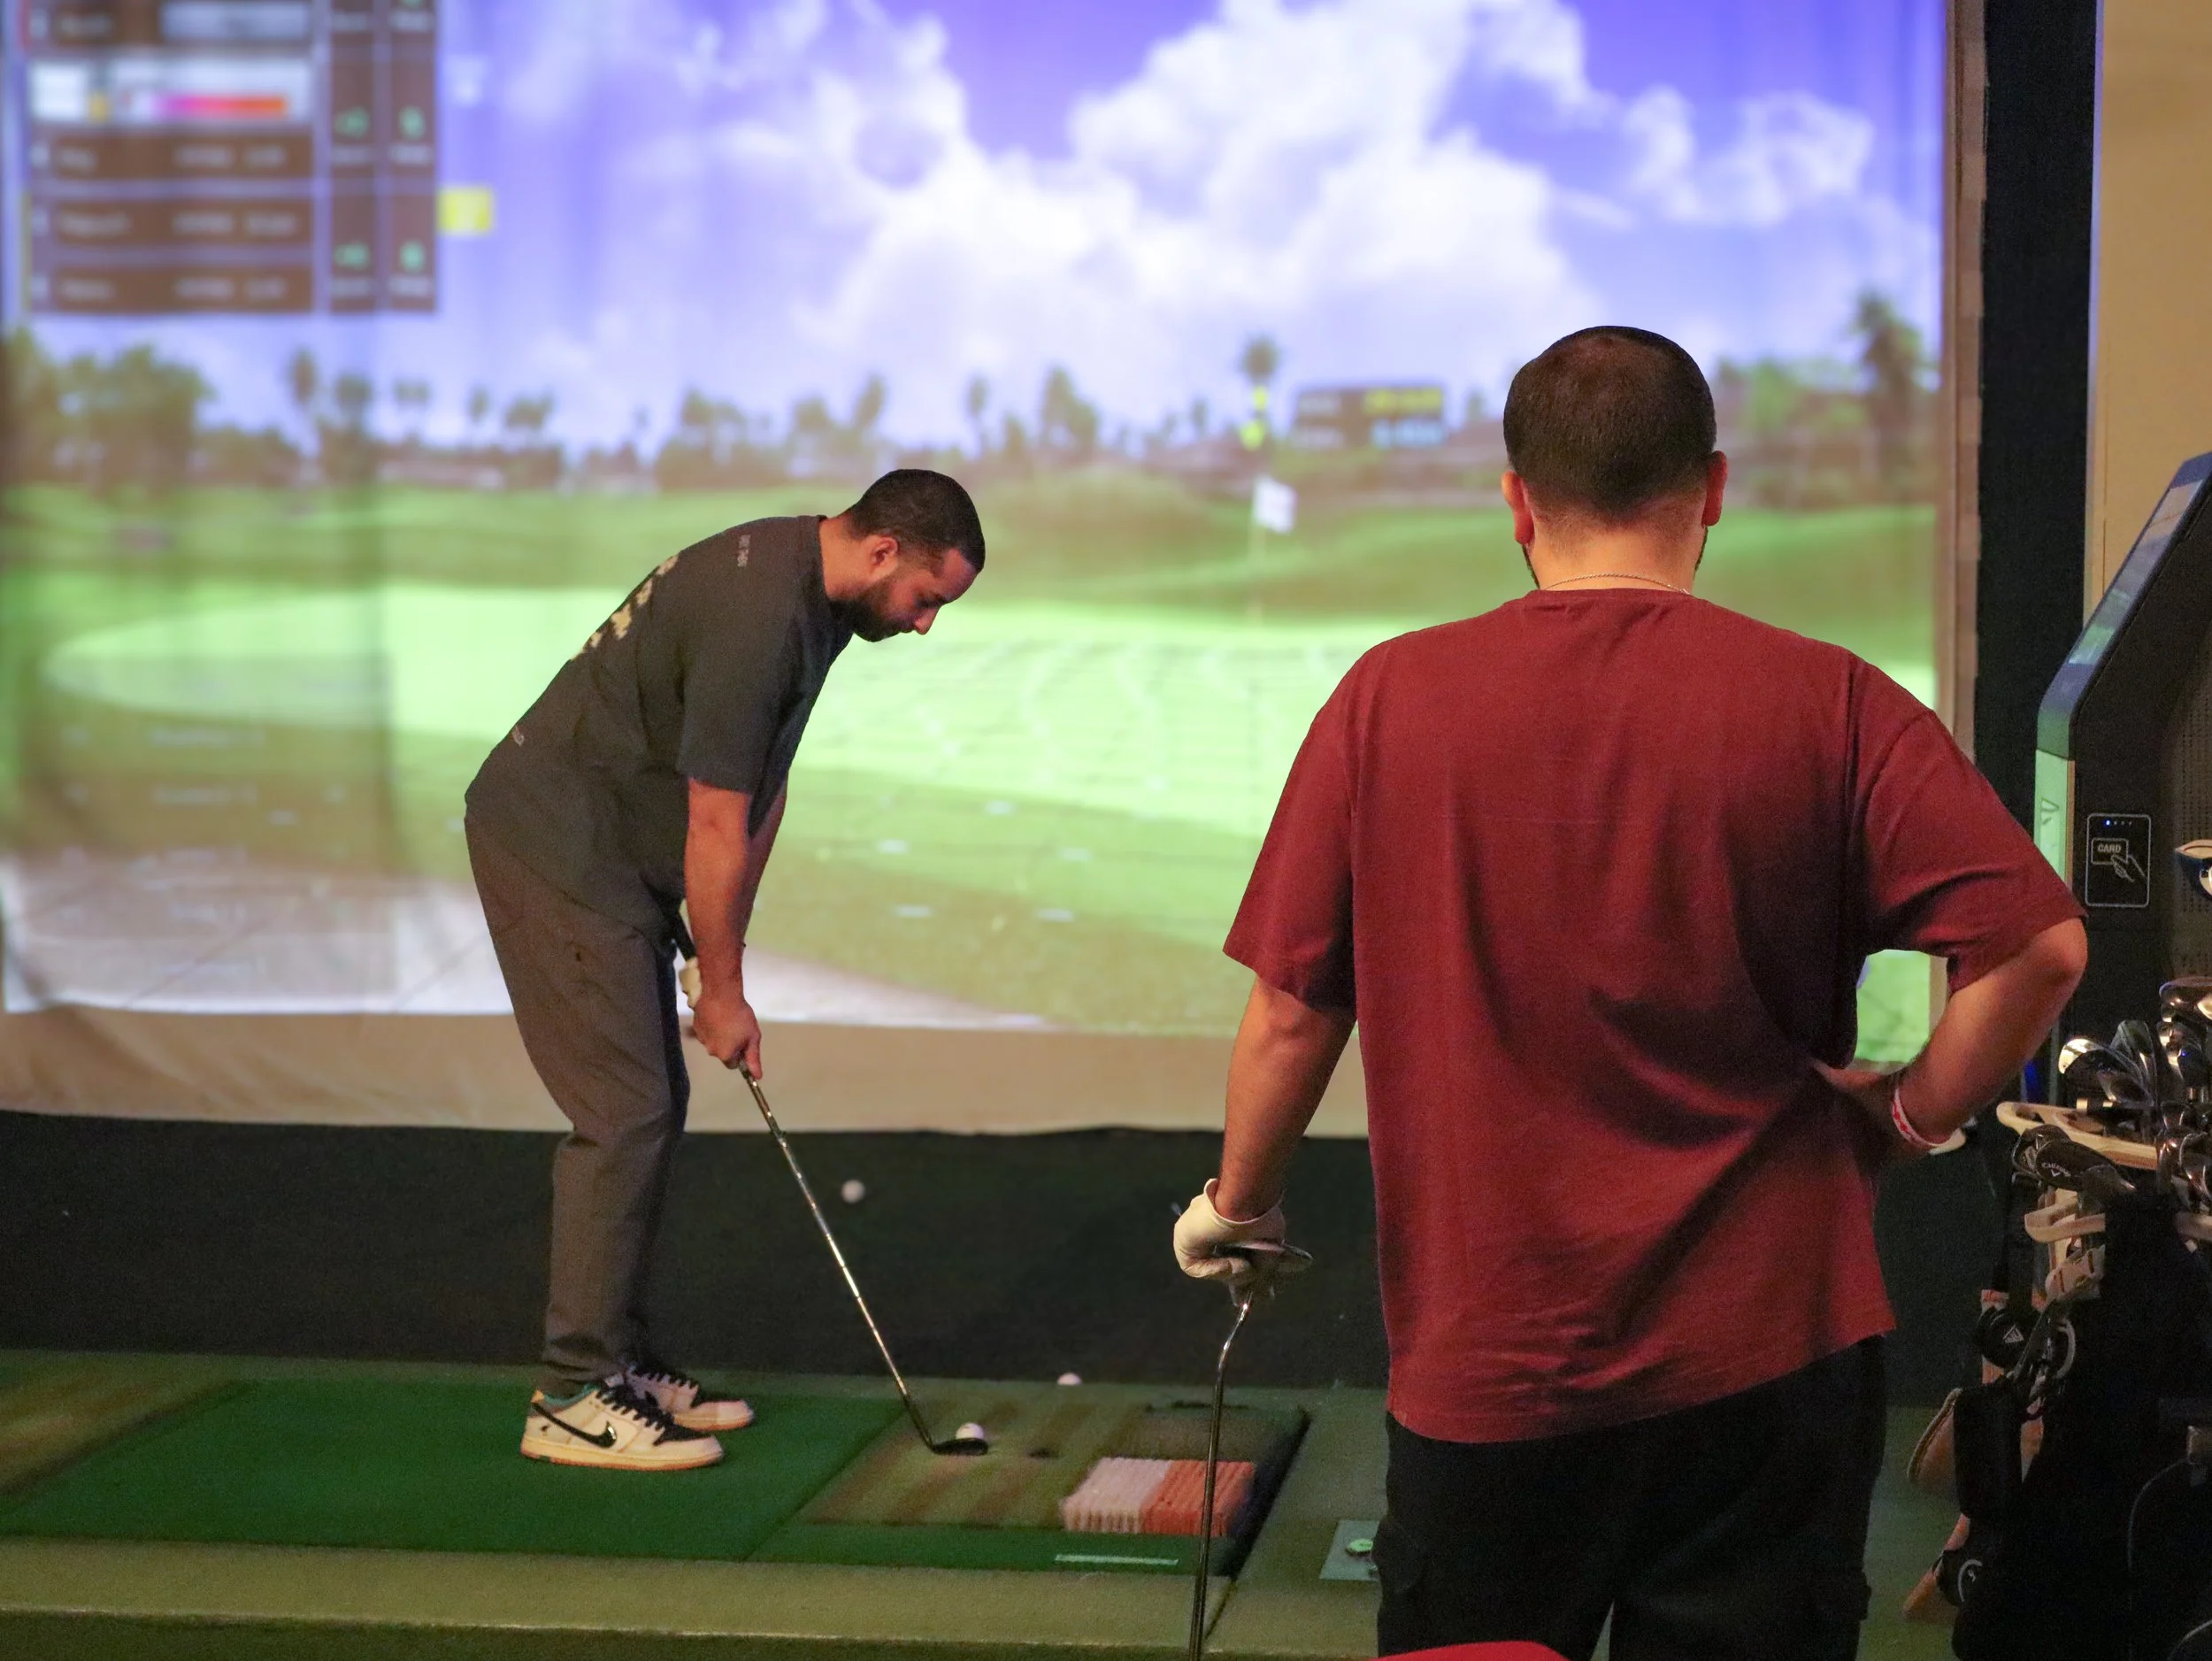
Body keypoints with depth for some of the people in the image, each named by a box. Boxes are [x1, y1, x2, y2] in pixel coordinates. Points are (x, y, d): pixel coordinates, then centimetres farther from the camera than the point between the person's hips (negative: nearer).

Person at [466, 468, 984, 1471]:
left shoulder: (811, 594, 7)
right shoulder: (758, 612, -25)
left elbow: (760, 790, 11)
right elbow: (717, 827, -21)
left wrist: (720, 955, 9)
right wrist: (724, 992, -11)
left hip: (615, 851, 10)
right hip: (557, 844, -10)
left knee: (652, 1103, 11)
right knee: (624, 1110, -11)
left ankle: (614, 1361, 18)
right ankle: (572, 1399, -8)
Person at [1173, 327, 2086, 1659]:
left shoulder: (1390, 698, -5)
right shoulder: (1827, 703, -7)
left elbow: (1293, 1011, -1)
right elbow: (2039, 946, -14)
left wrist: (1238, 1204, 16)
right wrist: (1910, 1117, 3)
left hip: (1487, 1362, -1)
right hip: (1765, 1359, 2)